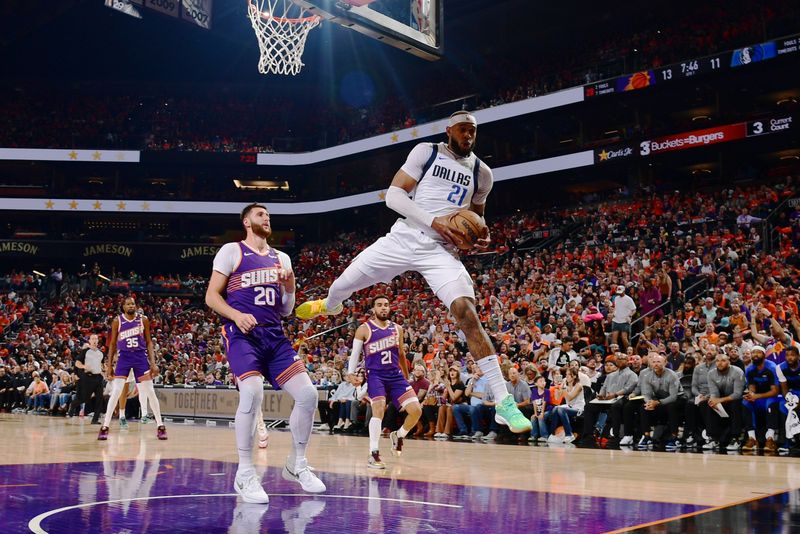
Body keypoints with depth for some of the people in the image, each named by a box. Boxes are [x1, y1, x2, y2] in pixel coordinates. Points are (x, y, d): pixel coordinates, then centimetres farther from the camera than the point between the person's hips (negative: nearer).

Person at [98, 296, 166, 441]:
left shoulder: (143, 320, 1)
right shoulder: (117, 321, 0)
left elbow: (149, 342, 4)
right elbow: (112, 344, 6)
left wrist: (153, 363, -4)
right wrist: (109, 365, 2)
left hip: (140, 356, 1)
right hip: (124, 357, 0)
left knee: (150, 392, 0)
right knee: (115, 392, -9)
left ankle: (160, 426, 8)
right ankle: (105, 427, -1)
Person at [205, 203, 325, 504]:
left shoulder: (281, 259, 19)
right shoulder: (231, 251, 5)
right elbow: (211, 296, 0)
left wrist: (290, 284, 1)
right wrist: (237, 315, -17)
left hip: (274, 336, 6)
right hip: (242, 333, -5)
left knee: (307, 394, -7)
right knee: (252, 391, -29)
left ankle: (296, 465, 14)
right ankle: (245, 474, -14)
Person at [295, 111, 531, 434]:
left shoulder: (481, 172, 10)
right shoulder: (426, 152, 1)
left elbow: (476, 216, 25)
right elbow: (393, 194, -6)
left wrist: (481, 238, 1)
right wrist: (434, 220, -18)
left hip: (441, 250, 0)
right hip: (404, 237, 0)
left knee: (467, 314, -20)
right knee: (343, 283, 10)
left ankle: (503, 402, -20)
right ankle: (329, 305, 54)